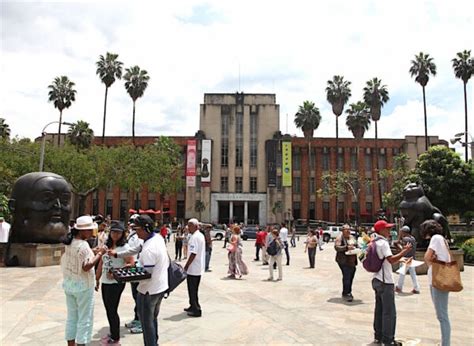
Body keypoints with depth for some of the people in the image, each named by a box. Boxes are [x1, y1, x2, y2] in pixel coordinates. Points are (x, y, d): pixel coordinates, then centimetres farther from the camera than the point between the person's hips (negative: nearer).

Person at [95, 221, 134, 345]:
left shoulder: (124, 247, -10)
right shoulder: (106, 245, 10)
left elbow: (131, 264, -15)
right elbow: (101, 264, 14)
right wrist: (97, 279, 14)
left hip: (116, 283, -6)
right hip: (105, 282, 6)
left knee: (112, 310, 0)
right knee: (108, 309, 14)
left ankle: (115, 337, 16)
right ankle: (112, 333, 31)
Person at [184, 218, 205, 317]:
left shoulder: (194, 237, -20)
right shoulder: (201, 235, 11)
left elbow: (193, 253, -25)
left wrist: (186, 266, -19)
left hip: (193, 269, -10)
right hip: (199, 268, 10)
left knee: (192, 290, 0)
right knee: (194, 289, 20)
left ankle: (196, 310, 5)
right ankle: (193, 306, 31)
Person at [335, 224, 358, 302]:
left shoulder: (352, 237, 17)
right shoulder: (340, 237, -6)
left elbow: (356, 245, 27)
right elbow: (336, 247, -16)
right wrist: (346, 247, -26)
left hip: (352, 261, 7)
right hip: (344, 261, -7)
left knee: (351, 277, 8)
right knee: (346, 277, -13)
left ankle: (348, 292, 21)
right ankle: (345, 294, -6)